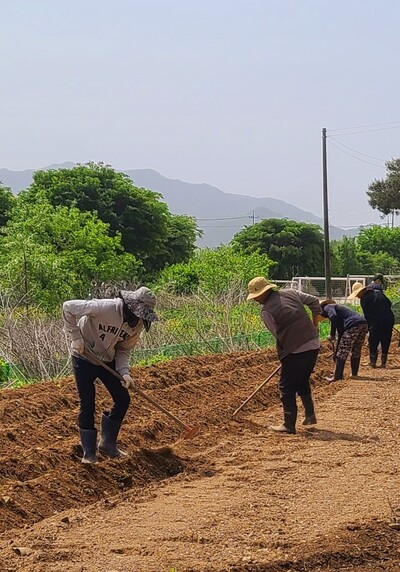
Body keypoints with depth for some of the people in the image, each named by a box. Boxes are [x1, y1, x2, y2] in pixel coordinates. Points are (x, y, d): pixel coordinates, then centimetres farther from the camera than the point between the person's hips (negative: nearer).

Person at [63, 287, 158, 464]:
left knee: (123, 400, 4)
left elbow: (123, 349, 0)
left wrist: (124, 373, -17)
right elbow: (68, 307, -24)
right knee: (88, 405, -6)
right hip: (84, 358, -6)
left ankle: (107, 444, 21)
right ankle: (89, 453, 7)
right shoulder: (105, 308, -31)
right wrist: (76, 337, -23)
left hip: (107, 360, 6)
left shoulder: (138, 324, -10)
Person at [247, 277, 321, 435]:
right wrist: (314, 324, 17)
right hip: (313, 344, 7)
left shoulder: (266, 311, -9)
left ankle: (289, 425, 8)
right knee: (302, 381, 25)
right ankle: (310, 415, 27)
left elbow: (278, 335, -7)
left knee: (287, 387, 5)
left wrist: (282, 352, 9)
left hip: (295, 351, -7)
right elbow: (314, 301, 8)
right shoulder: (290, 293, 8)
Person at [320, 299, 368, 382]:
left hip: (353, 325, -9)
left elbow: (333, 316, -14)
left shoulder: (327, 307, 13)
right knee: (356, 351, 23)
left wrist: (332, 335, -4)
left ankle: (337, 376, 3)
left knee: (342, 352, 0)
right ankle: (354, 373, 30)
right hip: (364, 324, 9)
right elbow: (341, 333, 37)